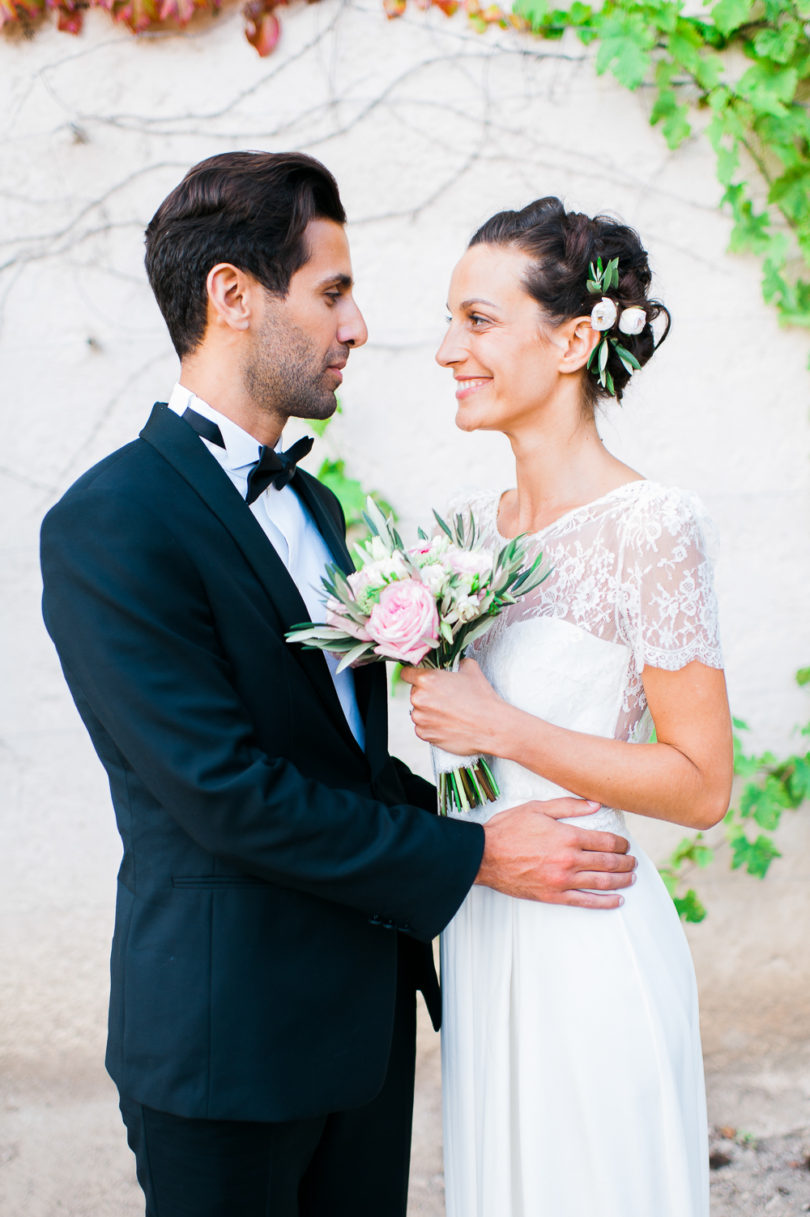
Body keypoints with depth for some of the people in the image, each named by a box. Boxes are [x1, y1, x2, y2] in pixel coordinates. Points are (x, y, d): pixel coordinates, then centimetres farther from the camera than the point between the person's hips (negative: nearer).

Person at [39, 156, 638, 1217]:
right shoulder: (110, 524, -17)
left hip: (367, 1010, 8)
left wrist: (446, 805, 0)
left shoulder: (312, 503, 11)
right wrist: (470, 855, -17)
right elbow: (225, 790, -22)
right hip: (230, 1038, -8)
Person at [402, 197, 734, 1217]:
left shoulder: (648, 527, -16)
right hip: (478, 931, 7)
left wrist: (501, 728, -18)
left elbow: (701, 785, -16)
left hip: (590, 942, -7)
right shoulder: (471, 524, 6)